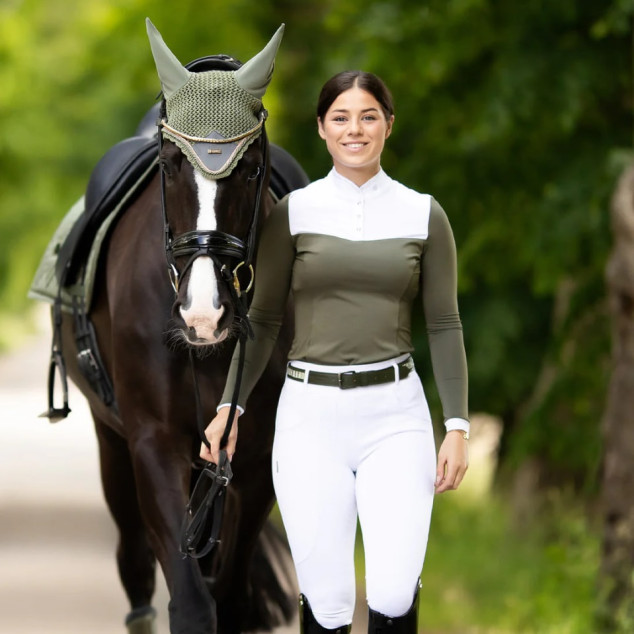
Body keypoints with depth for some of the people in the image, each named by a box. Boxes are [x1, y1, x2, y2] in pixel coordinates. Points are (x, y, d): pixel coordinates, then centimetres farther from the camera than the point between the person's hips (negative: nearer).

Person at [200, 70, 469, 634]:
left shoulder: (423, 216, 5)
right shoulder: (293, 212, 4)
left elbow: (444, 326, 6)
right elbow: (263, 319, 8)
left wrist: (458, 427, -1)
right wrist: (229, 406, -1)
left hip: (395, 412, 0)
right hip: (311, 413, 0)